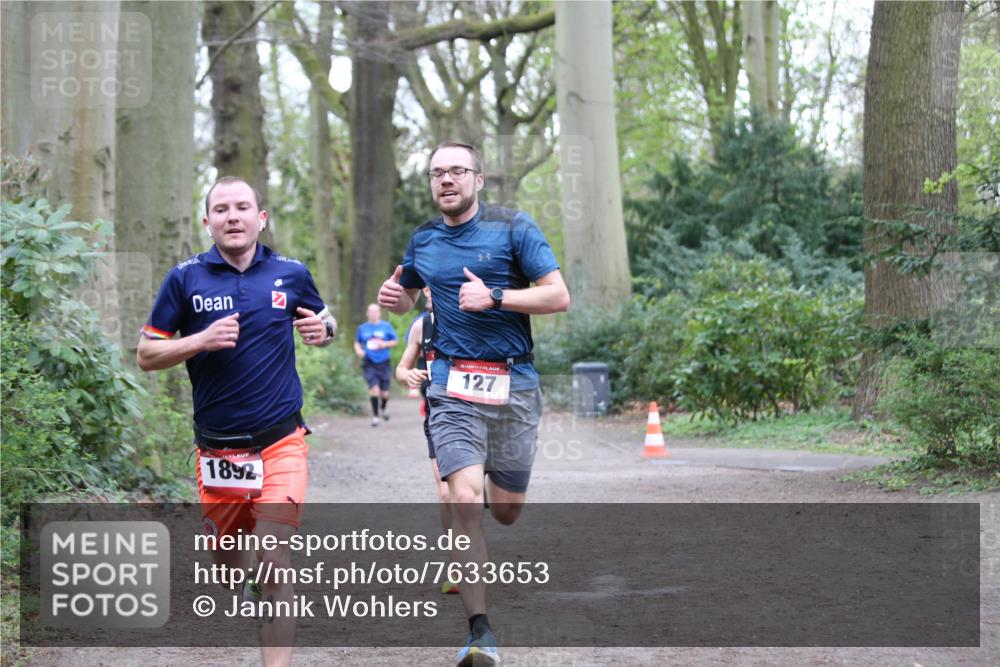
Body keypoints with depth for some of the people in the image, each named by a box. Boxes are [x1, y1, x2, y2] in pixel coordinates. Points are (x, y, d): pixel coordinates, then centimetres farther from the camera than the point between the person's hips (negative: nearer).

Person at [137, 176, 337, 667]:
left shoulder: (291, 274, 3)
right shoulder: (185, 279, 0)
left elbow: (322, 320, 21)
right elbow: (146, 355, 2)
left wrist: (323, 329, -4)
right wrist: (200, 340, -16)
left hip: (280, 442, -1)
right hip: (217, 449, 1)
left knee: (275, 560, -14)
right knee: (228, 562, 14)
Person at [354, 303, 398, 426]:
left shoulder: (386, 326, 4)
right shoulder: (362, 328, 8)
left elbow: (395, 341, 8)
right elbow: (357, 342, 19)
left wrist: (385, 344, -11)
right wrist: (358, 351, -2)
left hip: (384, 364, 0)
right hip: (369, 364, 0)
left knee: (384, 394, 4)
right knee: (374, 388, -19)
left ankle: (383, 409, 38)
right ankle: (375, 415, -6)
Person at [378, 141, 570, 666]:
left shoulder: (513, 228, -2)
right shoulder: (423, 240, 10)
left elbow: (558, 296, -8)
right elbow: (407, 298, 28)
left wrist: (494, 297, -19)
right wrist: (393, 297, 4)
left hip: (514, 384, -1)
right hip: (453, 386, 1)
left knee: (506, 511, 7)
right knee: (465, 502, -17)